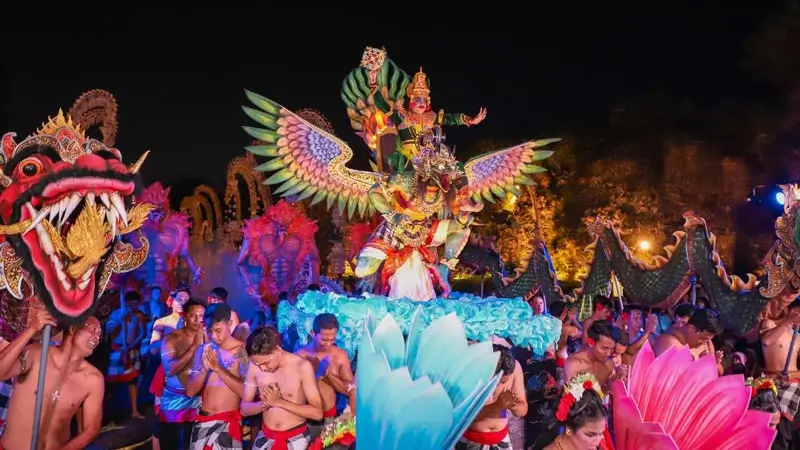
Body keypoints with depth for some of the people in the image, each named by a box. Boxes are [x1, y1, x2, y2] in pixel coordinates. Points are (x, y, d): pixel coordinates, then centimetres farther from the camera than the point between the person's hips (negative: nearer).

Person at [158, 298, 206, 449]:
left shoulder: (206, 338, 0)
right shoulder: (172, 338, -6)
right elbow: (170, 369, -21)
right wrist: (194, 346, -24)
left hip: (197, 402, 2)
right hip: (174, 401, -2)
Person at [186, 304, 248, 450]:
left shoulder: (243, 351, -8)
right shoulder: (203, 350, 3)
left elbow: (246, 392, -16)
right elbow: (190, 392, 2)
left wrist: (218, 368, -21)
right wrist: (205, 368, -15)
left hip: (228, 422, -4)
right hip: (202, 421, 4)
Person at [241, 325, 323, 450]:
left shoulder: (302, 366, -19)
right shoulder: (255, 366, -8)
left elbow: (317, 413, -17)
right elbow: (244, 408, 1)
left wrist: (280, 402, -23)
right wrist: (265, 403, -19)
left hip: (295, 438, -3)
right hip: (265, 436, 3)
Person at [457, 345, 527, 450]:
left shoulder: (515, 367, -15)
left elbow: (523, 410, -7)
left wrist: (514, 406, -29)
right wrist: (496, 406, -38)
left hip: (501, 437, 3)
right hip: (470, 438, -3)